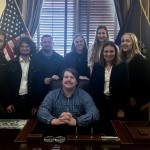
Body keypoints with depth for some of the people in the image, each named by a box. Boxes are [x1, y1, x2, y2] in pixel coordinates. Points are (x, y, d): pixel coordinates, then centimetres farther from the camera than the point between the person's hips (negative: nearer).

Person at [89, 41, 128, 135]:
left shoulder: (122, 66, -1)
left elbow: (125, 88, -4)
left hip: (116, 104, -2)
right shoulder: (97, 66, 5)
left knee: (114, 133, 4)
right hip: (100, 103, 2)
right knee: (101, 132, 6)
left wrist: (122, 108, -9)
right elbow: (92, 86, 3)